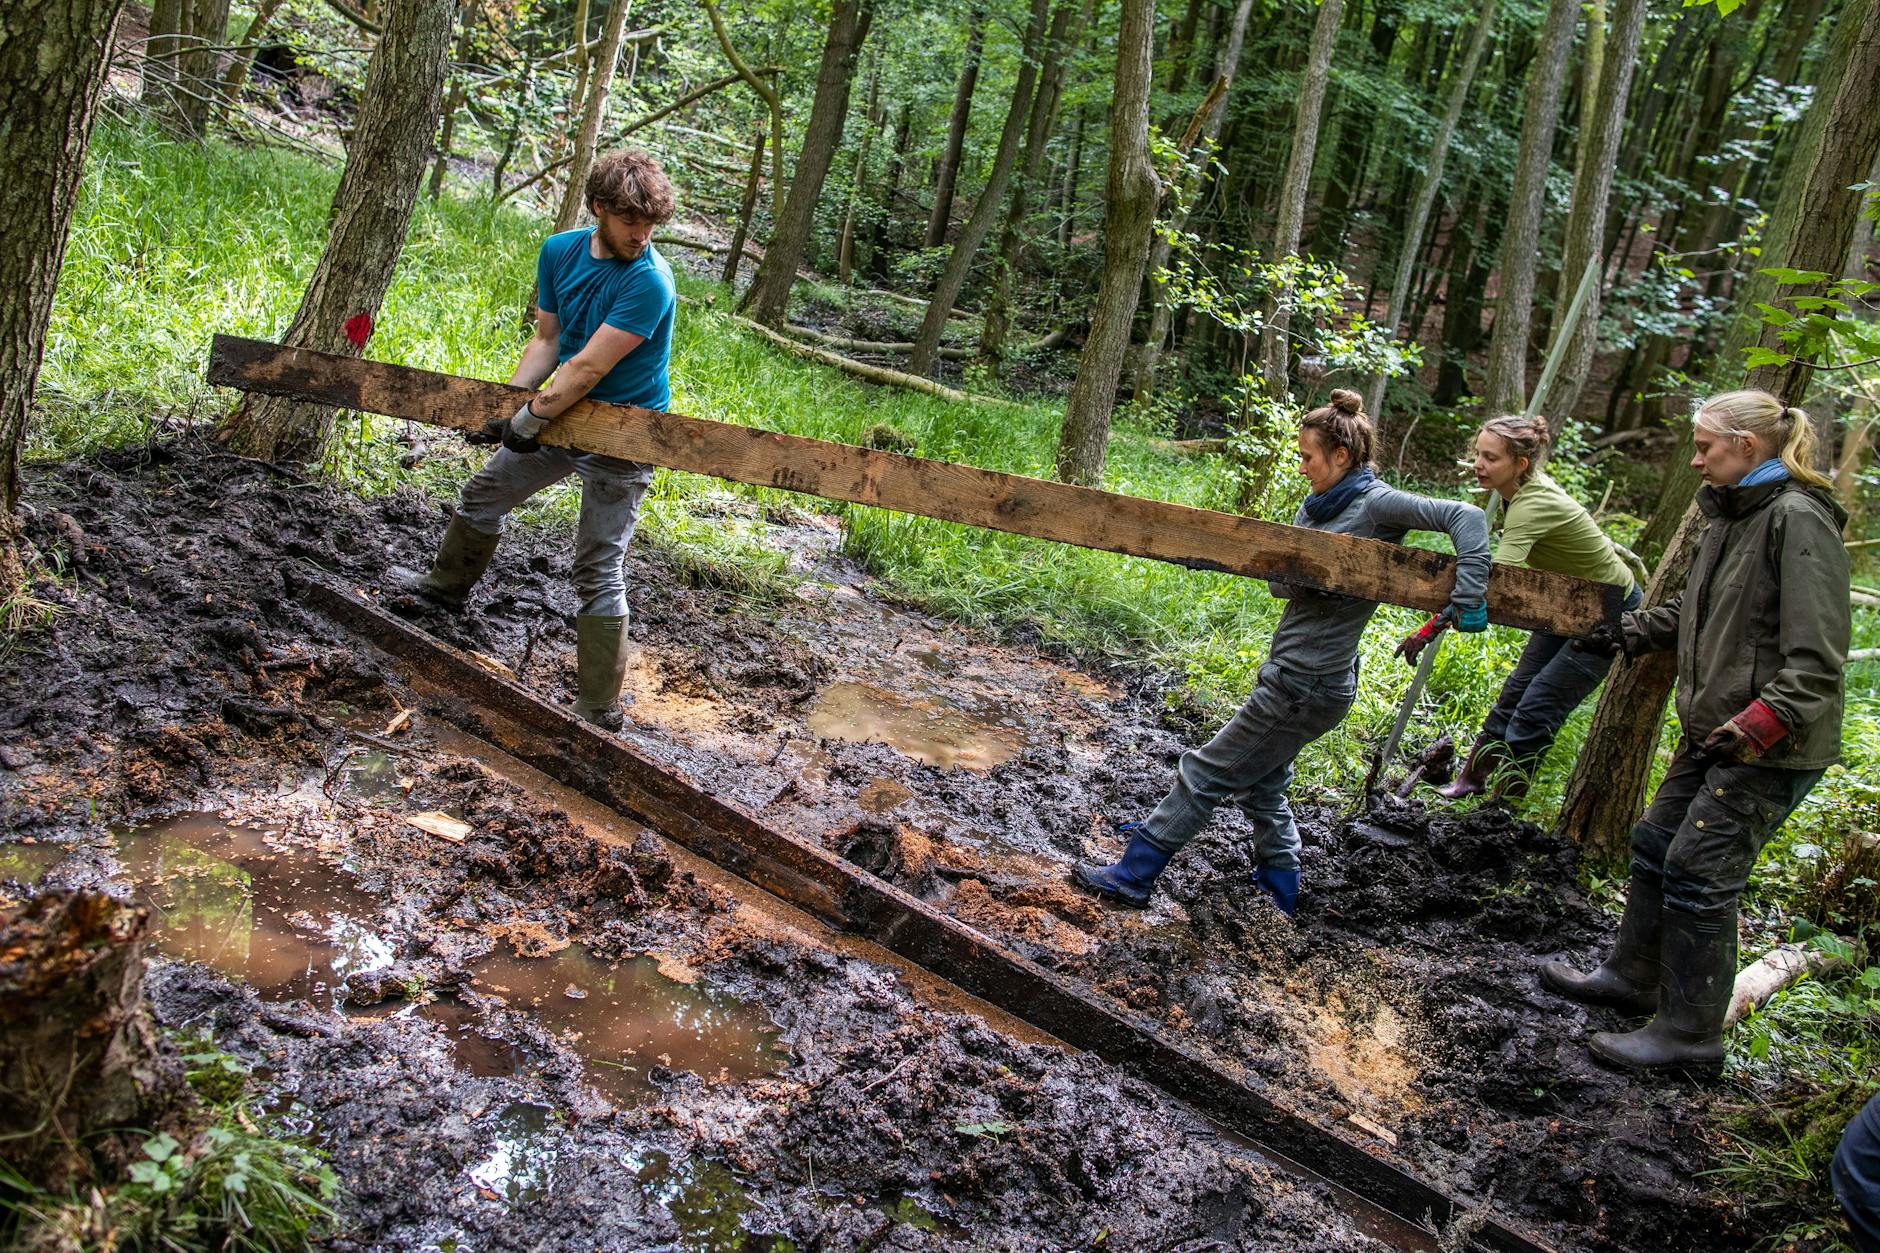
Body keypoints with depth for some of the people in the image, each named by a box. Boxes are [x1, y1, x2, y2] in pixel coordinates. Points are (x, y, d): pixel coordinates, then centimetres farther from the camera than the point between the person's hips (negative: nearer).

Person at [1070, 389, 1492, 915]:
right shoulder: (1318, 506, 9)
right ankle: (1280, 889, 37)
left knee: (1207, 771, 0)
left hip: (1308, 684, -9)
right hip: (1291, 672, 9)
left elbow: (1465, 517, -21)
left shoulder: (1376, 505, -15)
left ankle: (1132, 876, 9)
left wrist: (1467, 597, -28)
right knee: (1260, 785, 22)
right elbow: (1283, 583, 7)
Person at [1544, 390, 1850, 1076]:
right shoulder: (1732, 516, 13)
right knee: (1657, 844, 16)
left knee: (1697, 869, -8)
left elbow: (1817, 655, -23)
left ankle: (1691, 1034, 4)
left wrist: (1763, 720, -30)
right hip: (1714, 731, 10)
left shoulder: (1798, 520, -17)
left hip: (1772, 746, -10)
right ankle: (1632, 976, 33)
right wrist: (1631, 632, 26)